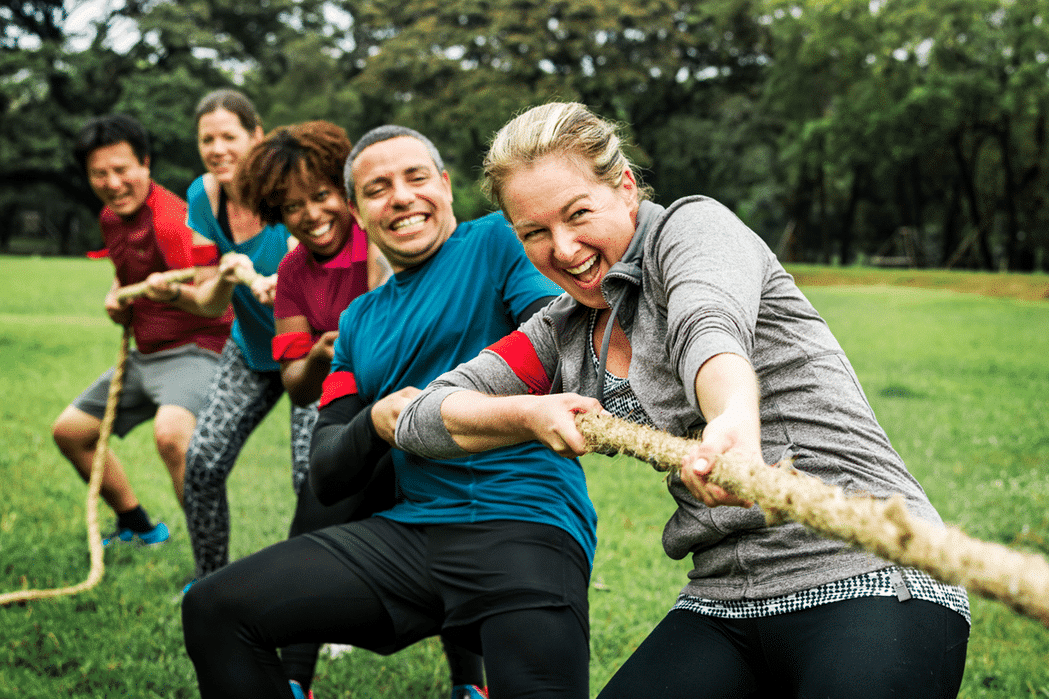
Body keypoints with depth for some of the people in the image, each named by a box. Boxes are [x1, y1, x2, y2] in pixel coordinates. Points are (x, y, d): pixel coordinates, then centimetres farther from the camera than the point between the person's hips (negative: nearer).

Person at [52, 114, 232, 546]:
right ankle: (138, 527, 33)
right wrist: (116, 294, 7)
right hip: (143, 353, 10)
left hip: (193, 349, -10)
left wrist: (173, 291, -56)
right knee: (69, 431, 16)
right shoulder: (110, 218, 7)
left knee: (171, 433, -38)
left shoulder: (170, 220, -22)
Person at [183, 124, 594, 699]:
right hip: (408, 528, 5)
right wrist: (375, 424, -5)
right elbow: (324, 467, 18)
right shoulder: (359, 320, 23)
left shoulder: (499, 240, 5)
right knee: (214, 610, -4)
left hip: (527, 524, -5)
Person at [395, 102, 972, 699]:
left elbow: (709, 328, -27)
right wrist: (530, 414, -3)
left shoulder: (693, 225, -4)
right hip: (723, 603, 6)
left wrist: (735, 420, -48)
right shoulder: (564, 333, 14)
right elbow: (422, 419, 14)